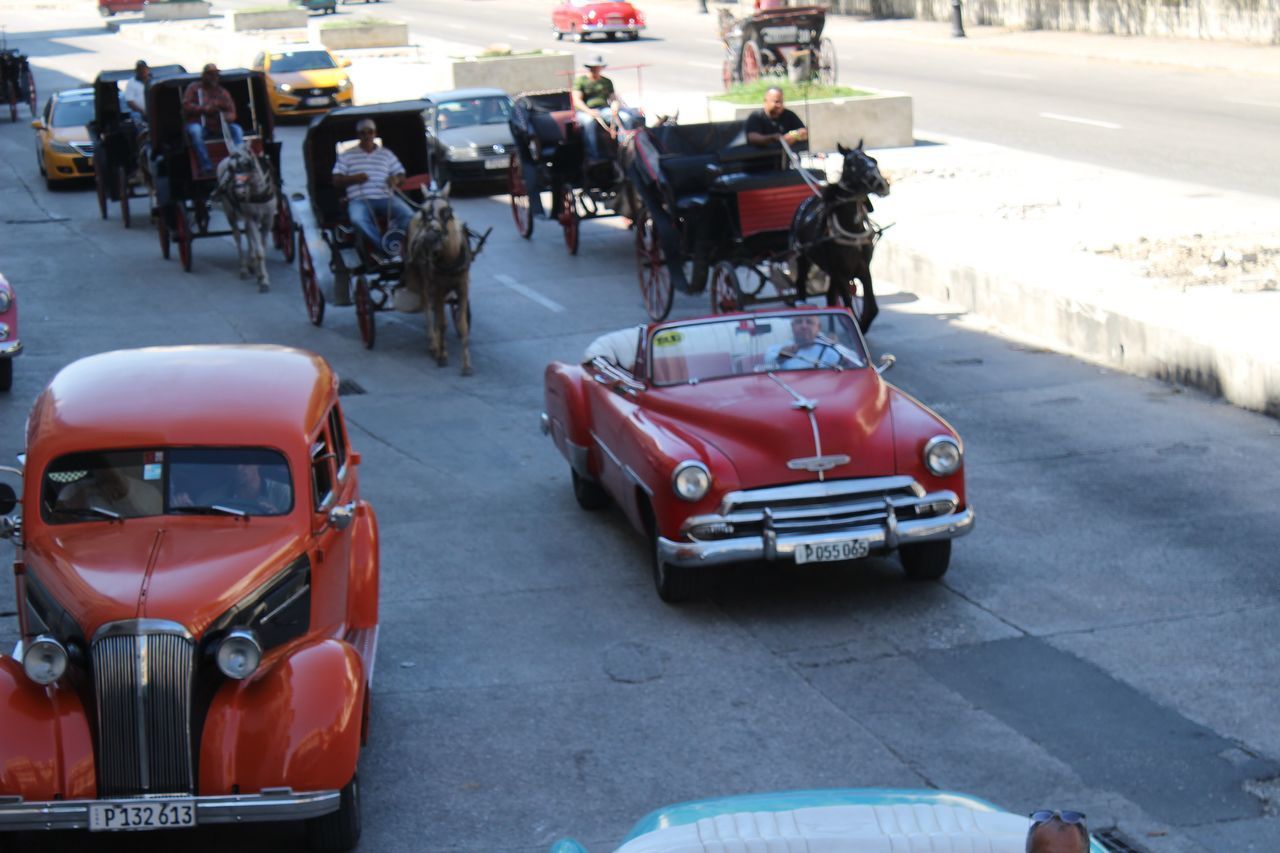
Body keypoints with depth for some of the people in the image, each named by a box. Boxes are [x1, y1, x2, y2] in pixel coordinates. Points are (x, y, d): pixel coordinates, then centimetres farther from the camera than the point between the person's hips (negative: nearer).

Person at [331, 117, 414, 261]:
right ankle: (386, 247, -30)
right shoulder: (347, 155, 14)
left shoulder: (387, 154, 20)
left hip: (385, 197, 2)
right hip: (360, 199, -2)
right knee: (357, 219, -39)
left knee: (408, 214, -28)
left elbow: (401, 175, 17)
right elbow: (336, 181, 9)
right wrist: (353, 179, -12)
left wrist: (396, 179, -9)